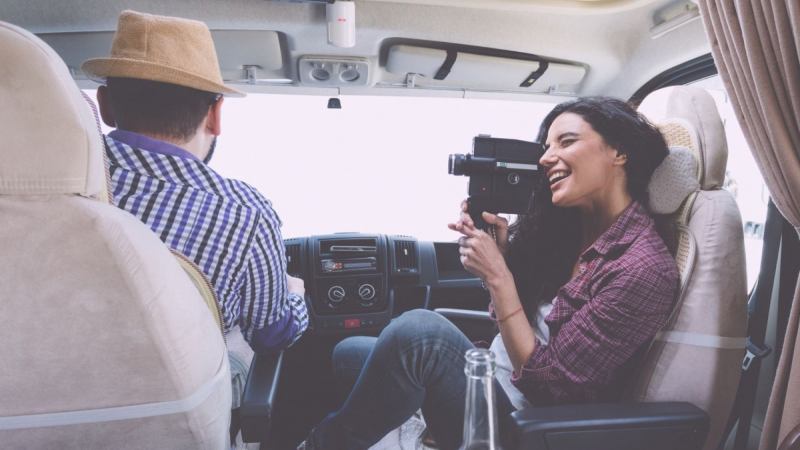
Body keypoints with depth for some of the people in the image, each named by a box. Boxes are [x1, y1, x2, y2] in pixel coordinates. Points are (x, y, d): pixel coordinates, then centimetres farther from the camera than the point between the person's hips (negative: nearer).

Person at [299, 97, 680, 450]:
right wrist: (500, 250, -9)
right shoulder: (567, 227, 2)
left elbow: (547, 384, -21)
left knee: (418, 331, -30)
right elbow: (511, 317, 6)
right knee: (349, 353, 5)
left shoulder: (644, 268, -21)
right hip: (492, 384, 8)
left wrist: (497, 277, -21)